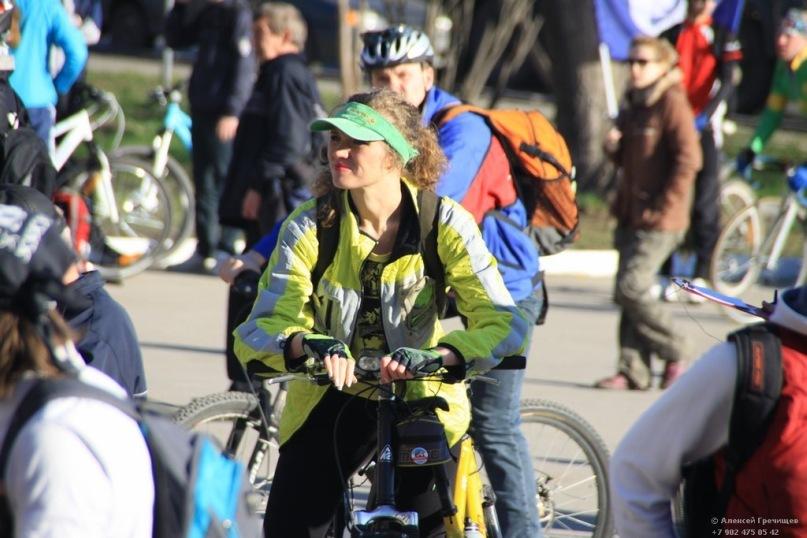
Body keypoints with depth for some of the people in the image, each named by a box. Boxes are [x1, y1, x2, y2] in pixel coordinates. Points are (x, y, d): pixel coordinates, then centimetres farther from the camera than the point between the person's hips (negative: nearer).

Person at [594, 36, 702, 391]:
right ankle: (632, 371, 10)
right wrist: (613, 148, 2)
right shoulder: (634, 105, 15)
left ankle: (675, 355, 4)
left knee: (631, 289, -12)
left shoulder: (673, 103, -11)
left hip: (659, 219, -8)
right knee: (630, 293, 6)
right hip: (632, 215, 8)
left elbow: (688, 160, -17)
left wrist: (663, 207, -18)